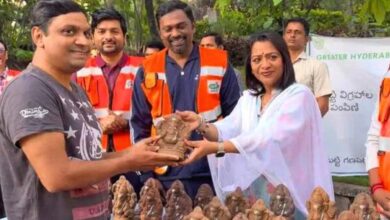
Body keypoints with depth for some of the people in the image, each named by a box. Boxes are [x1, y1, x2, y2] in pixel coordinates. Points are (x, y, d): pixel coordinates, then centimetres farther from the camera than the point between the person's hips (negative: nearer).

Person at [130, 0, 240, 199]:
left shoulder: (220, 64, 1)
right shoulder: (148, 70, 3)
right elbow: (140, 125, 7)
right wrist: (147, 174, 2)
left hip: (214, 171, -1)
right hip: (166, 175, 1)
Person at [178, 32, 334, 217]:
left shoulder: (299, 95, -11)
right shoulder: (247, 98, 12)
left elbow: (270, 139, -23)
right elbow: (227, 131, -3)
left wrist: (215, 148, -30)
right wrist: (202, 125, -24)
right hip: (253, 193, 5)